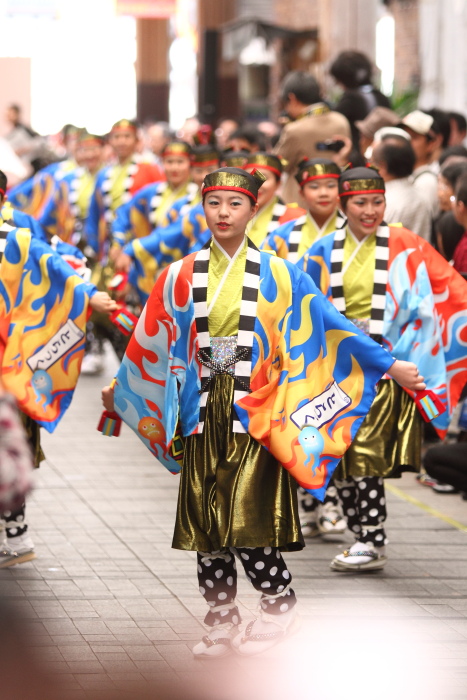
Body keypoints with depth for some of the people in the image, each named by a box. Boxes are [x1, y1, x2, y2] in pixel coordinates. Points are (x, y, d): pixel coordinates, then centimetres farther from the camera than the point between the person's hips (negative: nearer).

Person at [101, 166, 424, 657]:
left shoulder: (277, 275, 1)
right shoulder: (181, 277, 8)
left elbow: (330, 327, 3)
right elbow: (149, 345, 20)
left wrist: (389, 365, 1)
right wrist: (117, 390, 29)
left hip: (254, 413, -3)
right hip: (203, 413, 3)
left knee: (245, 521, -11)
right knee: (205, 521, 3)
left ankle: (279, 606, 11)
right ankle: (221, 623, 15)